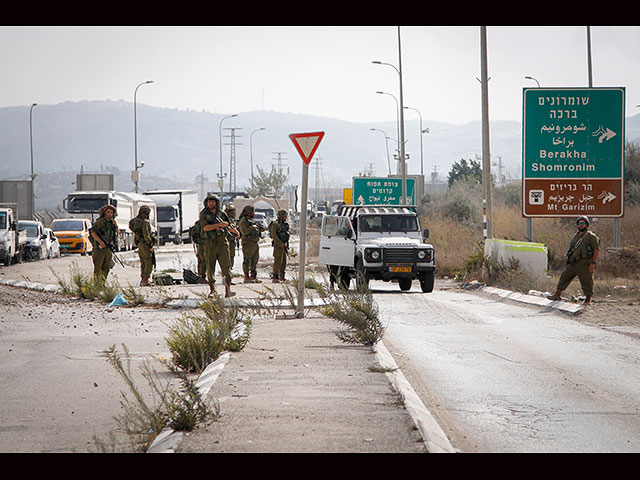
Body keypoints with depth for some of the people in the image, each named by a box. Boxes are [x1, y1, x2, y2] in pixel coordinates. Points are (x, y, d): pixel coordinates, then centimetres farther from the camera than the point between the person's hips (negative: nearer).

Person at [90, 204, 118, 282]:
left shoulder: (111, 223, 14)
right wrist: (100, 241, -26)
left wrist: (115, 225, 3)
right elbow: (93, 232, -15)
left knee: (106, 268, 9)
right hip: (100, 247, -7)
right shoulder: (101, 221, -8)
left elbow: (117, 234, 20)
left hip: (108, 248, 8)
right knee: (98, 267, -8)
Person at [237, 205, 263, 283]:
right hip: (248, 244, -10)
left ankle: (253, 277, 16)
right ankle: (246, 277, -7)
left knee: (254, 261, 11)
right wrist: (252, 227, -17)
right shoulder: (243, 221, -9)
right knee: (247, 261, -7)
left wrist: (260, 230, 11)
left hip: (255, 244, 10)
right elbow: (244, 231, -24)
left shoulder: (251, 221, 20)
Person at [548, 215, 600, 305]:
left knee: (586, 281, -2)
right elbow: (571, 247, 30)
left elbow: (597, 249, -10)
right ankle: (557, 295, 10)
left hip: (584, 264, -7)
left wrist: (593, 263, -17)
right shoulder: (576, 236, 17)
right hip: (573, 263, 7)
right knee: (564, 277, 5)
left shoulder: (591, 236, -6)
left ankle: (588, 299, 9)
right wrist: (566, 254, 8)